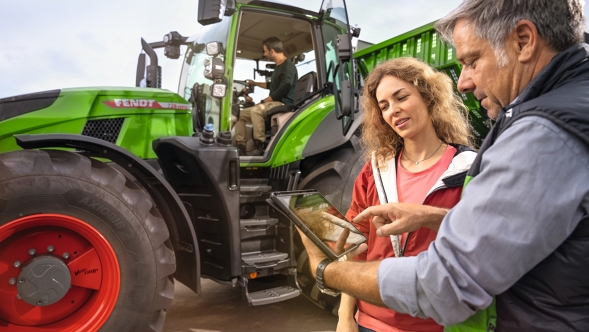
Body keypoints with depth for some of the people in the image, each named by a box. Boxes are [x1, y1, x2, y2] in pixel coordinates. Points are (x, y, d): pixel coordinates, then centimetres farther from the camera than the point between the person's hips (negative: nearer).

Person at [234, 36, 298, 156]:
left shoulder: (288, 67, -12)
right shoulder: (278, 67, 20)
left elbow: (283, 90, -22)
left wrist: (263, 101, -19)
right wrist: (255, 83, 44)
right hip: (274, 103, 10)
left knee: (255, 110, -35)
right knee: (240, 114, 4)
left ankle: (260, 146, -31)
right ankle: (240, 147, -2)